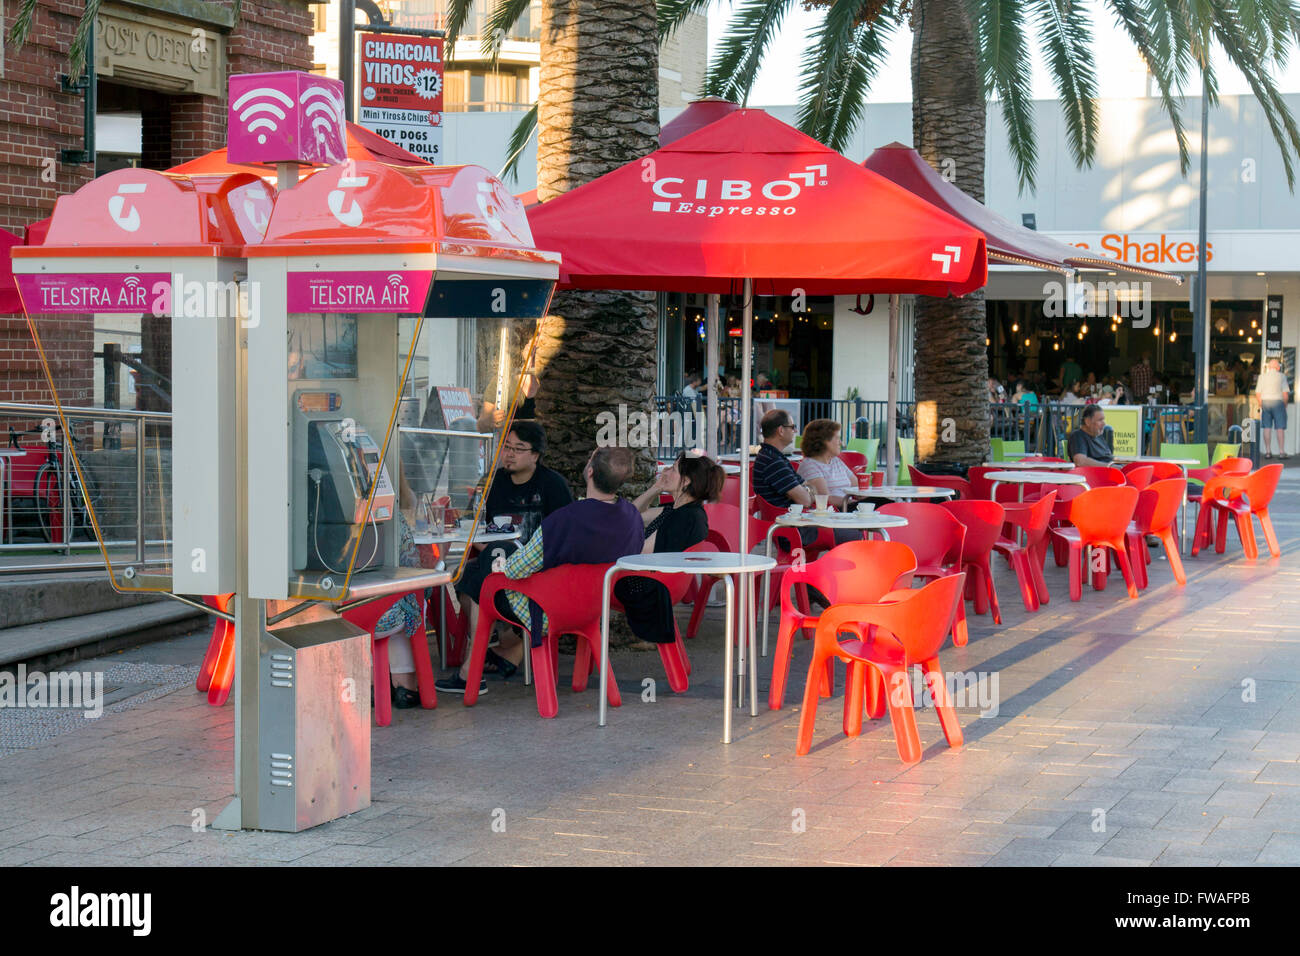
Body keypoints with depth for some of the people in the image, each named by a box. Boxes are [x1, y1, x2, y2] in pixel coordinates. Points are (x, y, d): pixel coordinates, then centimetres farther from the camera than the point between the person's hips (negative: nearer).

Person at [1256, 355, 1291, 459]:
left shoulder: (1262, 376, 6)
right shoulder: (1282, 376, -2)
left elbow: (1258, 392, 4)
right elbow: (1286, 393, -7)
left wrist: (1261, 405, 12)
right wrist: (1285, 405, 5)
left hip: (1265, 401, 3)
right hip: (1278, 402, -3)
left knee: (1266, 428, 5)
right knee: (1280, 428, -2)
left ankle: (1268, 451, 4)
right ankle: (1281, 451, -4)